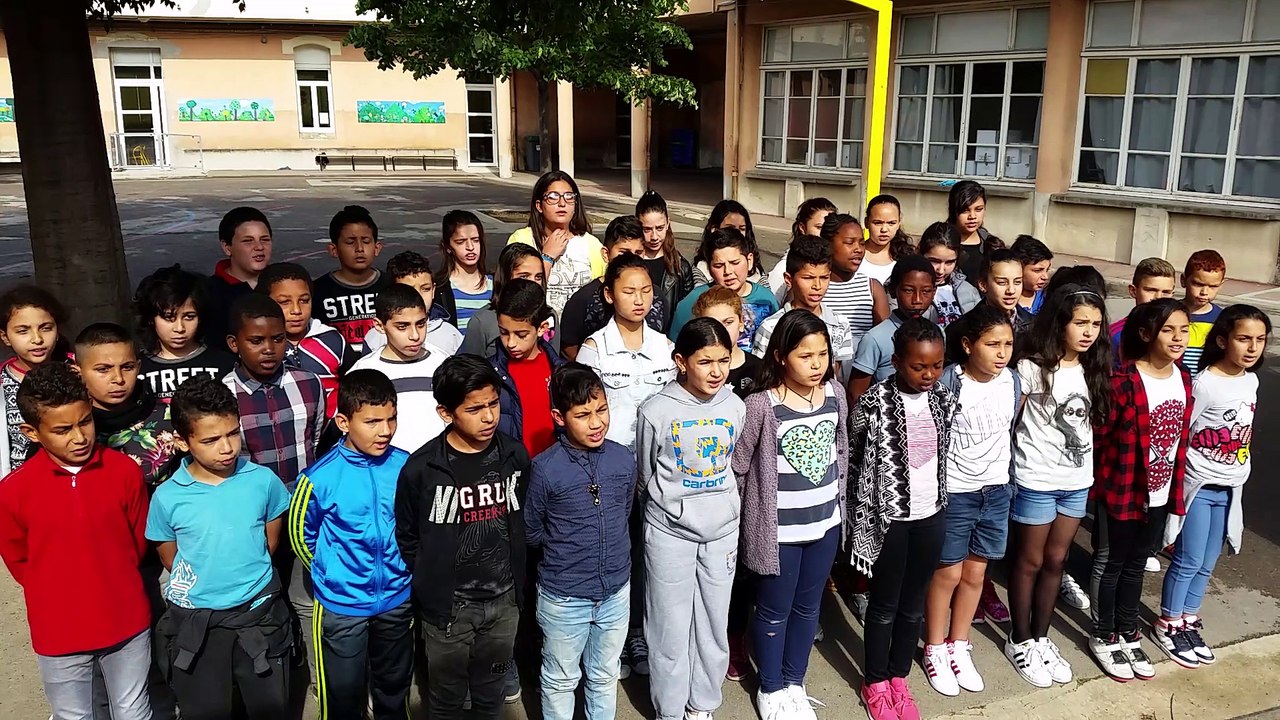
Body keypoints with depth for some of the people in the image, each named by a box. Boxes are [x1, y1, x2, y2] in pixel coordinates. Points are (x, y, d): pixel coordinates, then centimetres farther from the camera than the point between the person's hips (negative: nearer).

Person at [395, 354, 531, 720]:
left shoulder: (514, 455, -6)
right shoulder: (421, 469, -17)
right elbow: (407, 539, -4)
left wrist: (517, 584, 8)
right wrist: (432, 587, 0)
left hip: (503, 600, 3)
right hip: (448, 606, -3)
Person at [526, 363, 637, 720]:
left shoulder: (624, 460, -7)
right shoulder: (545, 468, -19)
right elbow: (531, 531, -5)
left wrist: (610, 547, 5)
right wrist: (565, 545, 1)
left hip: (616, 591, 3)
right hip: (563, 597, -3)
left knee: (604, 677, 23)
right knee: (561, 680, 18)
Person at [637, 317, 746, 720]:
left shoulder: (735, 407, -5)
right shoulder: (656, 411, -15)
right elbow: (644, 475, 0)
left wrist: (718, 502, 13)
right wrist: (670, 505, 7)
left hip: (722, 529, 3)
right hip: (669, 531, -3)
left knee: (714, 622, 15)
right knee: (670, 626, 7)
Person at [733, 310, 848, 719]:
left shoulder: (835, 393, -3)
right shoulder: (761, 405, -20)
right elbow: (737, 465, -11)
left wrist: (838, 501, 13)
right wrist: (743, 518, -3)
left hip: (826, 523, 5)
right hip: (778, 529, -5)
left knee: (808, 607, 20)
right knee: (774, 611, 13)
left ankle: (794, 683, 40)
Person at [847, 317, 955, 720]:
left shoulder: (944, 400, -1)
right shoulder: (875, 403, -18)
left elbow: (946, 456, 11)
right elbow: (854, 461, -11)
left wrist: (939, 502, 11)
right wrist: (866, 515, -8)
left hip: (932, 515, 5)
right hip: (889, 518, -5)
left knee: (914, 604, 17)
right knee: (884, 606, 11)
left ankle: (899, 679, 35)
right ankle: (875, 684, 30)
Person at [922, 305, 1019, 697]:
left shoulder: (1012, 381, -2)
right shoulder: (947, 383, -19)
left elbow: (1012, 432, 11)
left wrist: (1009, 481, 14)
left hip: (997, 491, 5)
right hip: (954, 493, -5)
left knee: (975, 573, 14)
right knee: (948, 573, 7)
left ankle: (958, 647, 31)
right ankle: (935, 650, 25)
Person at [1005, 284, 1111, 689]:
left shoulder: (1092, 370, 3)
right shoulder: (1032, 368, -15)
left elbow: (1093, 423, 12)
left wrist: (1090, 468, 8)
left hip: (1077, 481, 5)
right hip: (1036, 481, -5)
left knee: (1055, 561, 16)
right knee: (1030, 563, 9)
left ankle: (1040, 637, 31)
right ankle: (1020, 642, 24)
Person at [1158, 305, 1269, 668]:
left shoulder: (1250, 381, 4)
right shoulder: (1204, 384, -17)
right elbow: (1179, 437, -14)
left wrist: (1240, 474, 14)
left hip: (1229, 489, 6)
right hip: (1198, 486, -6)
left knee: (1206, 565, 12)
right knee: (1188, 562, 1)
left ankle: (1188, 623, 25)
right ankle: (1168, 625, 15)